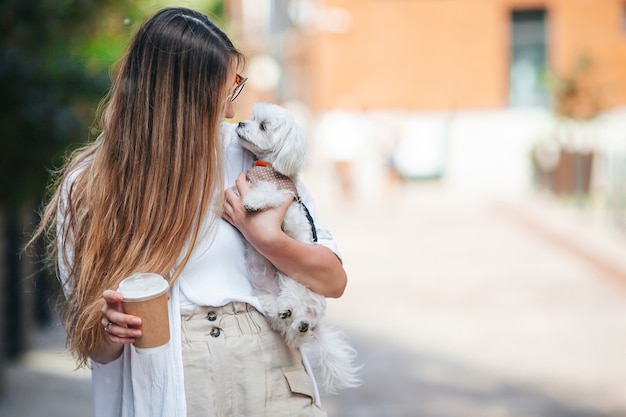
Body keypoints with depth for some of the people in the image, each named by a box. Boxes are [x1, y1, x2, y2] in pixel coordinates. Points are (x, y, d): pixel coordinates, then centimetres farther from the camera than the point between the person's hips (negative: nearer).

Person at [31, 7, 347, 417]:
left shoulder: (248, 150, 4)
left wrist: (266, 238, -11)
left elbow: (333, 280, 5)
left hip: (269, 381, -2)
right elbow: (95, 349, 4)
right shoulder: (86, 188, 0)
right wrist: (109, 330, -18)